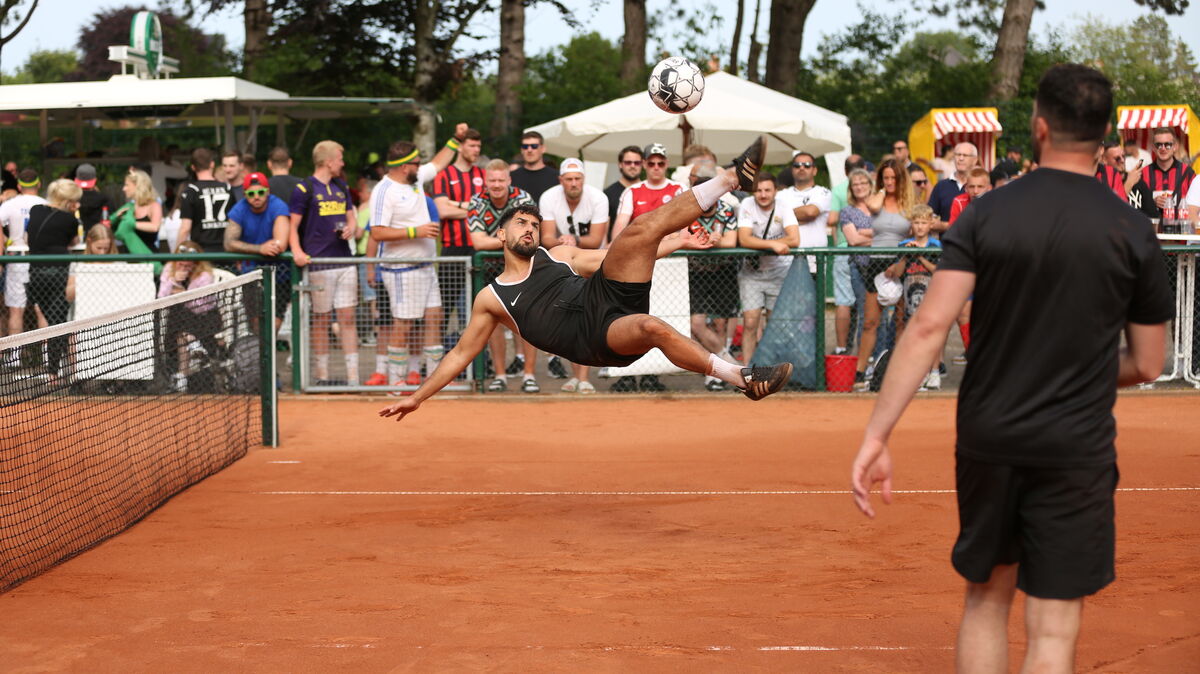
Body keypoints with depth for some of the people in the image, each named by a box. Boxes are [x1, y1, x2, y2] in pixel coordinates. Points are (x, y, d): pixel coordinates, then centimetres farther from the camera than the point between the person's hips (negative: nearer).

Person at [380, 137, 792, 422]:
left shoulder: (560, 255, 25)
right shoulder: (491, 299, 16)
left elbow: (626, 255, 29)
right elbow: (461, 353, 18)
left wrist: (676, 242, 23)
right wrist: (417, 397, 13)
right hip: (594, 339, -5)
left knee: (644, 226, -16)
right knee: (653, 328, -39)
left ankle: (735, 176, -20)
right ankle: (744, 379, -33)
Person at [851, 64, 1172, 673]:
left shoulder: (985, 214, -4)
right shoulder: (1132, 232, -4)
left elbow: (929, 326, -14)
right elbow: (1146, 366, 2)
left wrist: (876, 435, -15)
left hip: (986, 440, 2)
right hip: (1076, 451, -2)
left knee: (985, 599, 19)